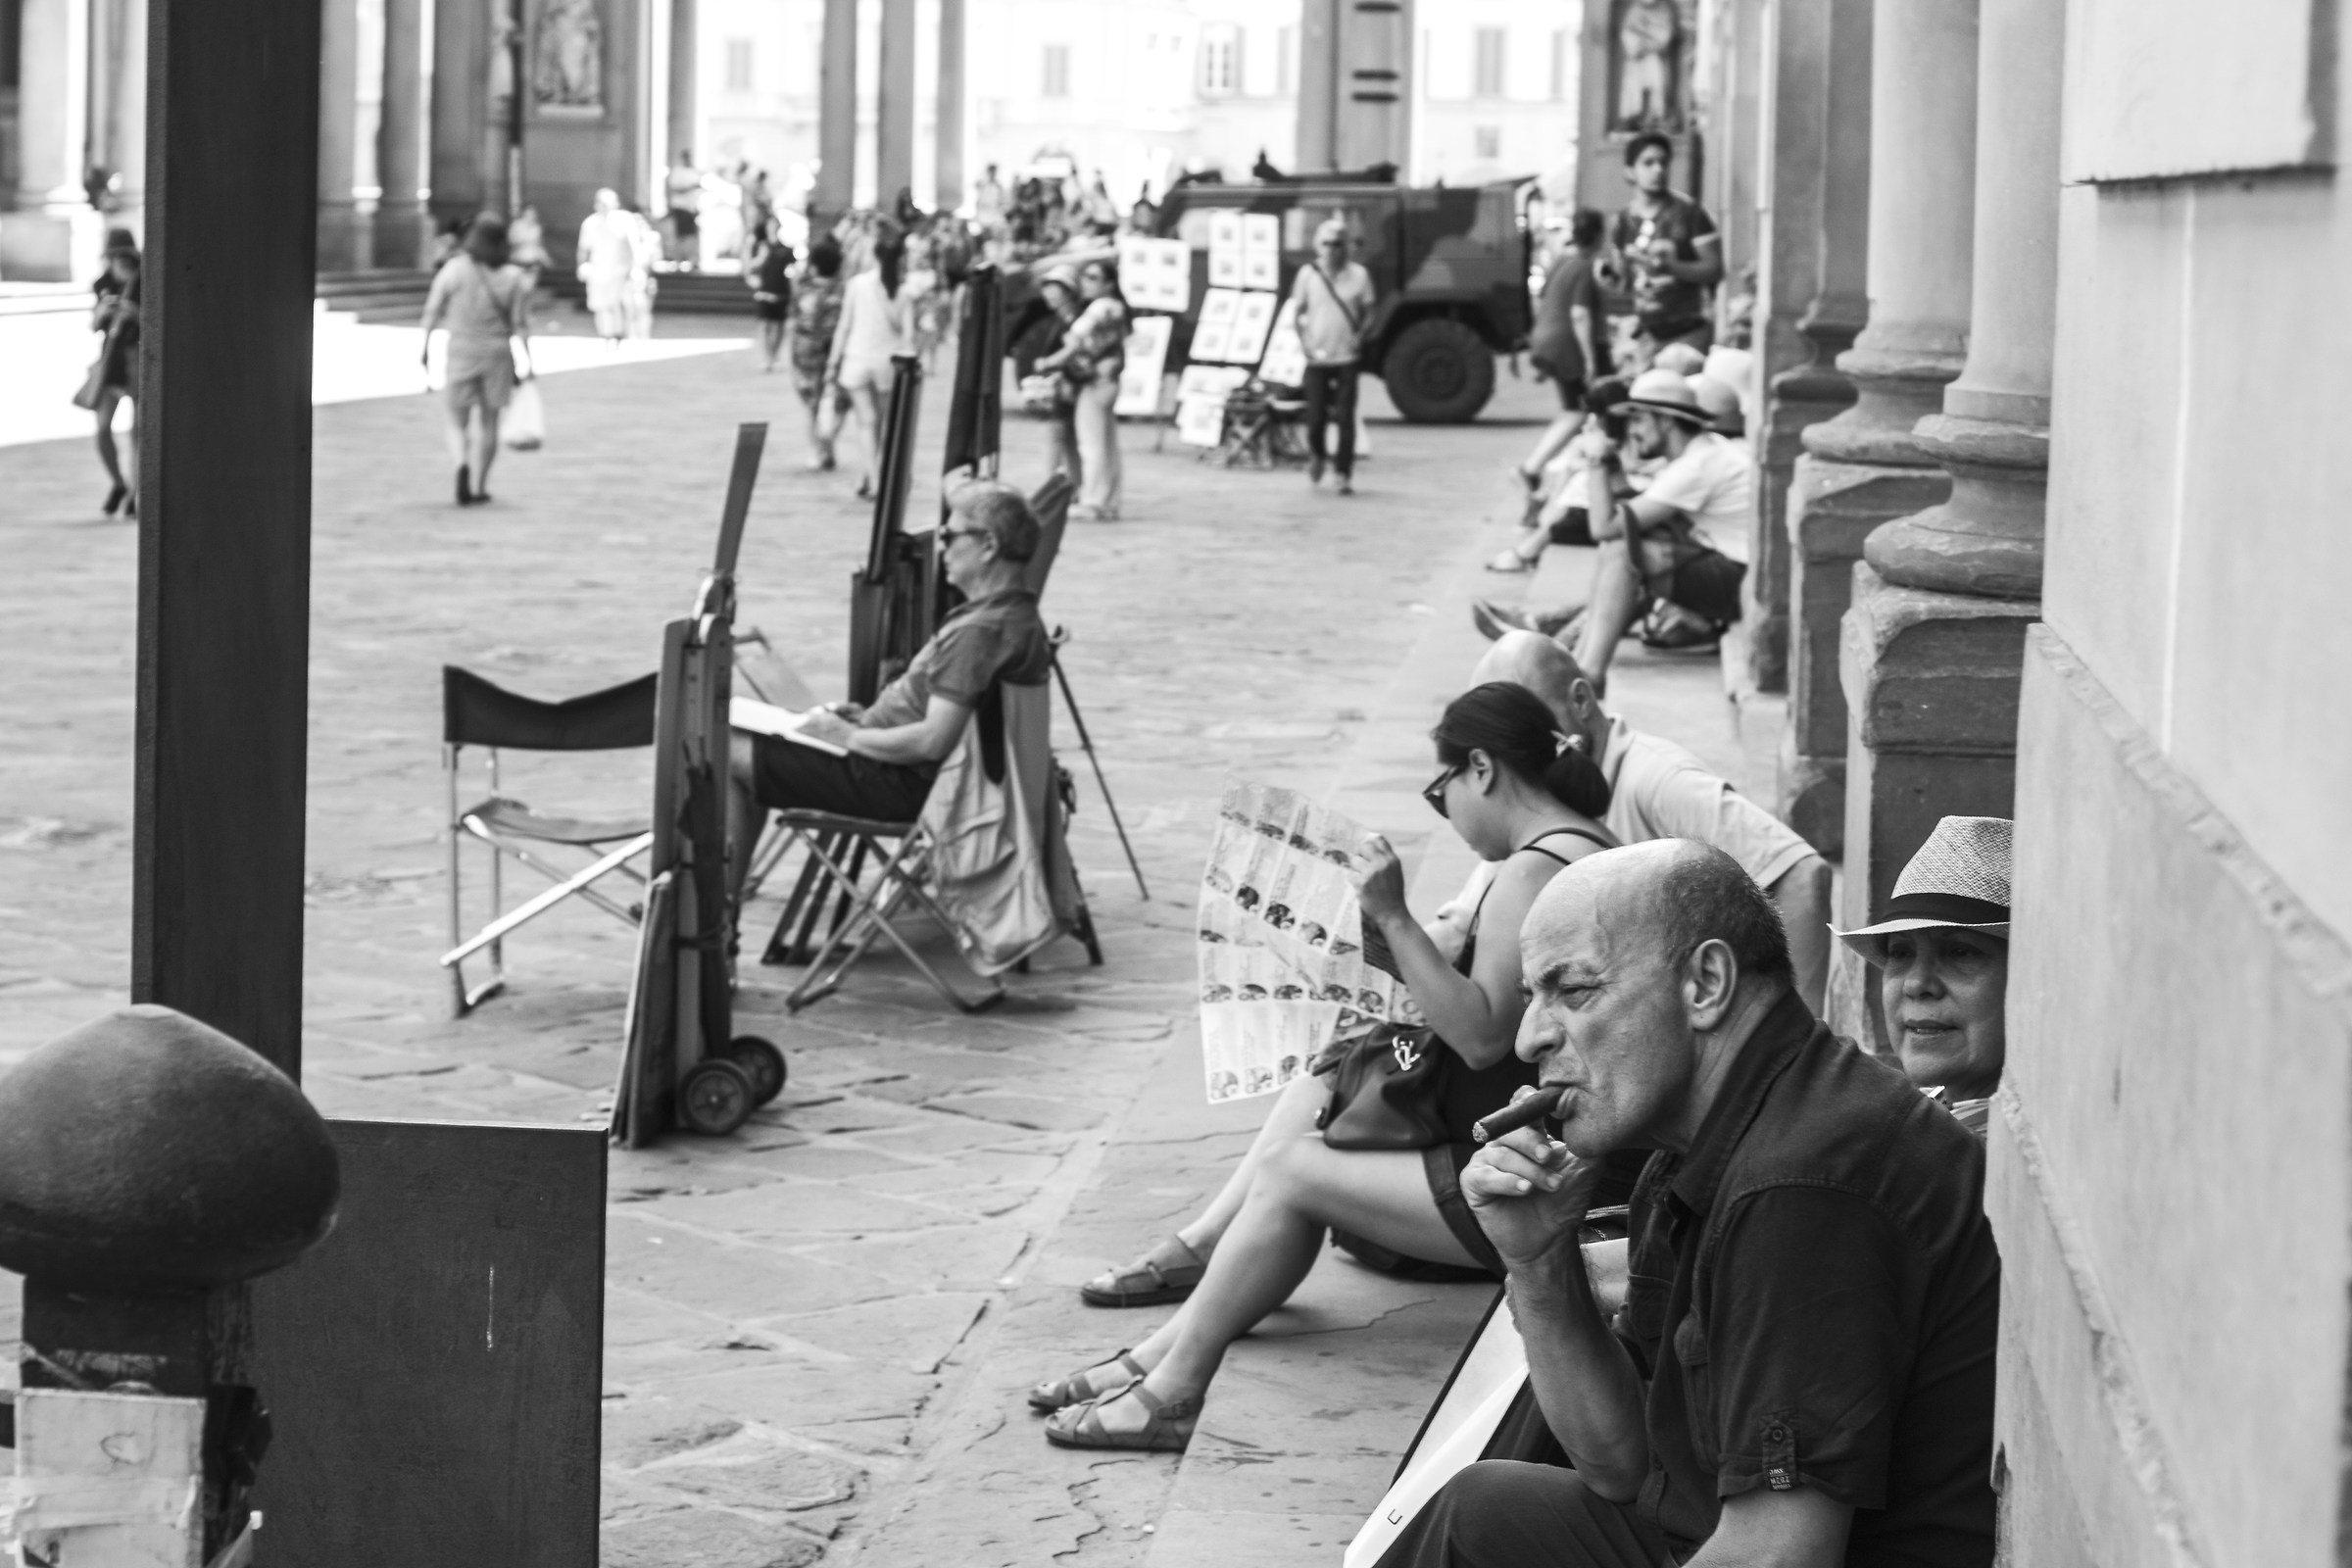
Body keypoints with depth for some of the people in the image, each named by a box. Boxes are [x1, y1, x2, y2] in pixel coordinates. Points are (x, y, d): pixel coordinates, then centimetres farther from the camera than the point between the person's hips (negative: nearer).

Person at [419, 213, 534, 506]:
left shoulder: (453, 271, -9)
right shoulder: (514, 278, -7)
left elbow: (433, 312, -3)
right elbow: (520, 325, -7)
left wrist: (426, 346, 10)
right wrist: (528, 361, 0)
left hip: (461, 353, -1)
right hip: (498, 353, 1)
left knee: (457, 422, 8)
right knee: (488, 422, 15)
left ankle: (462, 464, -21)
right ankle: (478, 487, 16)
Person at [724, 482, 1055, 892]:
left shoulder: (980, 630, -25)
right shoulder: (1020, 615, 7)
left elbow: (933, 741, -29)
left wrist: (849, 737, -15)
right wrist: (868, 717, 12)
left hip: (905, 787, -11)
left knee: (728, 754, -5)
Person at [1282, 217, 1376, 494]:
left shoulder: (1358, 274, 0)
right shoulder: (1307, 274, 0)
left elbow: (1367, 312, 8)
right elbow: (1296, 312, 9)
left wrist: (1360, 334, -9)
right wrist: (1303, 339, -5)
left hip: (1346, 356, 0)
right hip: (1317, 356, 0)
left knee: (1346, 418, -5)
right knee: (1315, 416, 2)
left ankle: (1345, 476, 3)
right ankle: (1316, 456, 33)